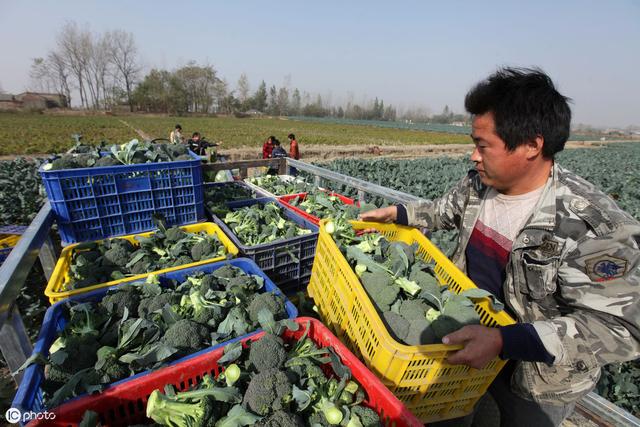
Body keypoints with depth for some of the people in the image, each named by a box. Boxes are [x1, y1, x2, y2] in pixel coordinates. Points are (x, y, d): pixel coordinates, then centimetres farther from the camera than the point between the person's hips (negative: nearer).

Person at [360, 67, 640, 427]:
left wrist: (503, 340, -39)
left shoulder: (596, 225, -30)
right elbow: (445, 210, 8)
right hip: (469, 341, 5)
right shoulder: (479, 184, -11)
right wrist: (395, 213, -3)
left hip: (538, 378, -4)